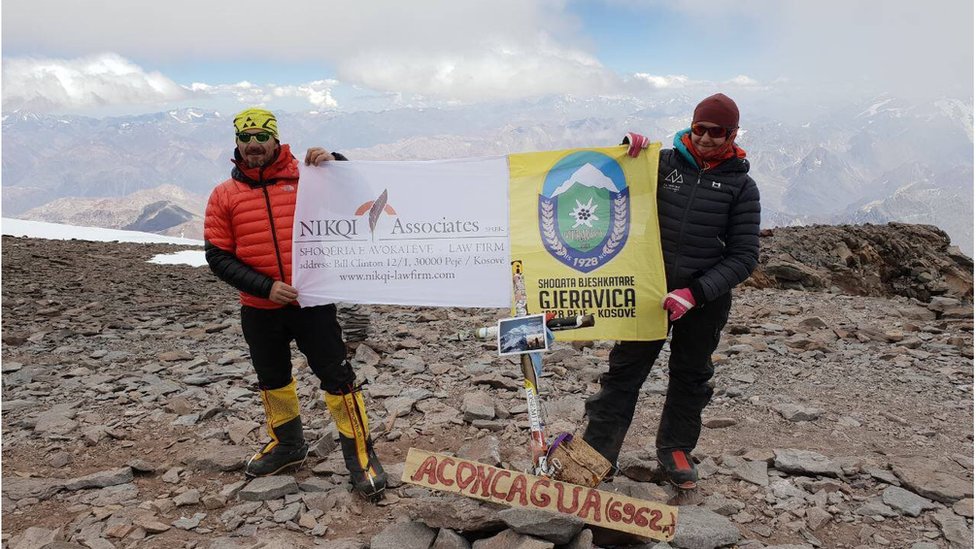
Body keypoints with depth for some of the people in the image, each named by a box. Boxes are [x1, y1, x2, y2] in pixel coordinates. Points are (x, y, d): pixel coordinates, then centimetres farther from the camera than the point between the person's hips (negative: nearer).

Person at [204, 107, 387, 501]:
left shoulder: (304, 177, -2)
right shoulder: (224, 195, 3)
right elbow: (217, 256, 0)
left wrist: (334, 162, -21)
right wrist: (265, 287, -13)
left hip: (311, 301, -3)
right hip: (259, 310, 3)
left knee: (337, 378, -3)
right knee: (272, 382, 20)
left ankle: (361, 456, 11)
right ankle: (287, 446, 42)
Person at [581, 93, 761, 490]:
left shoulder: (741, 186, -2)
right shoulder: (664, 163, 0)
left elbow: (744, 257, -5)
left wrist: (695, 293, -17)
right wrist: (627, 149, -11)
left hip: (706, 301, 0)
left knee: (691, 377, 15)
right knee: (624, 371, 2)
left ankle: (675, 449, 35)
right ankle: (595, 451, 11)